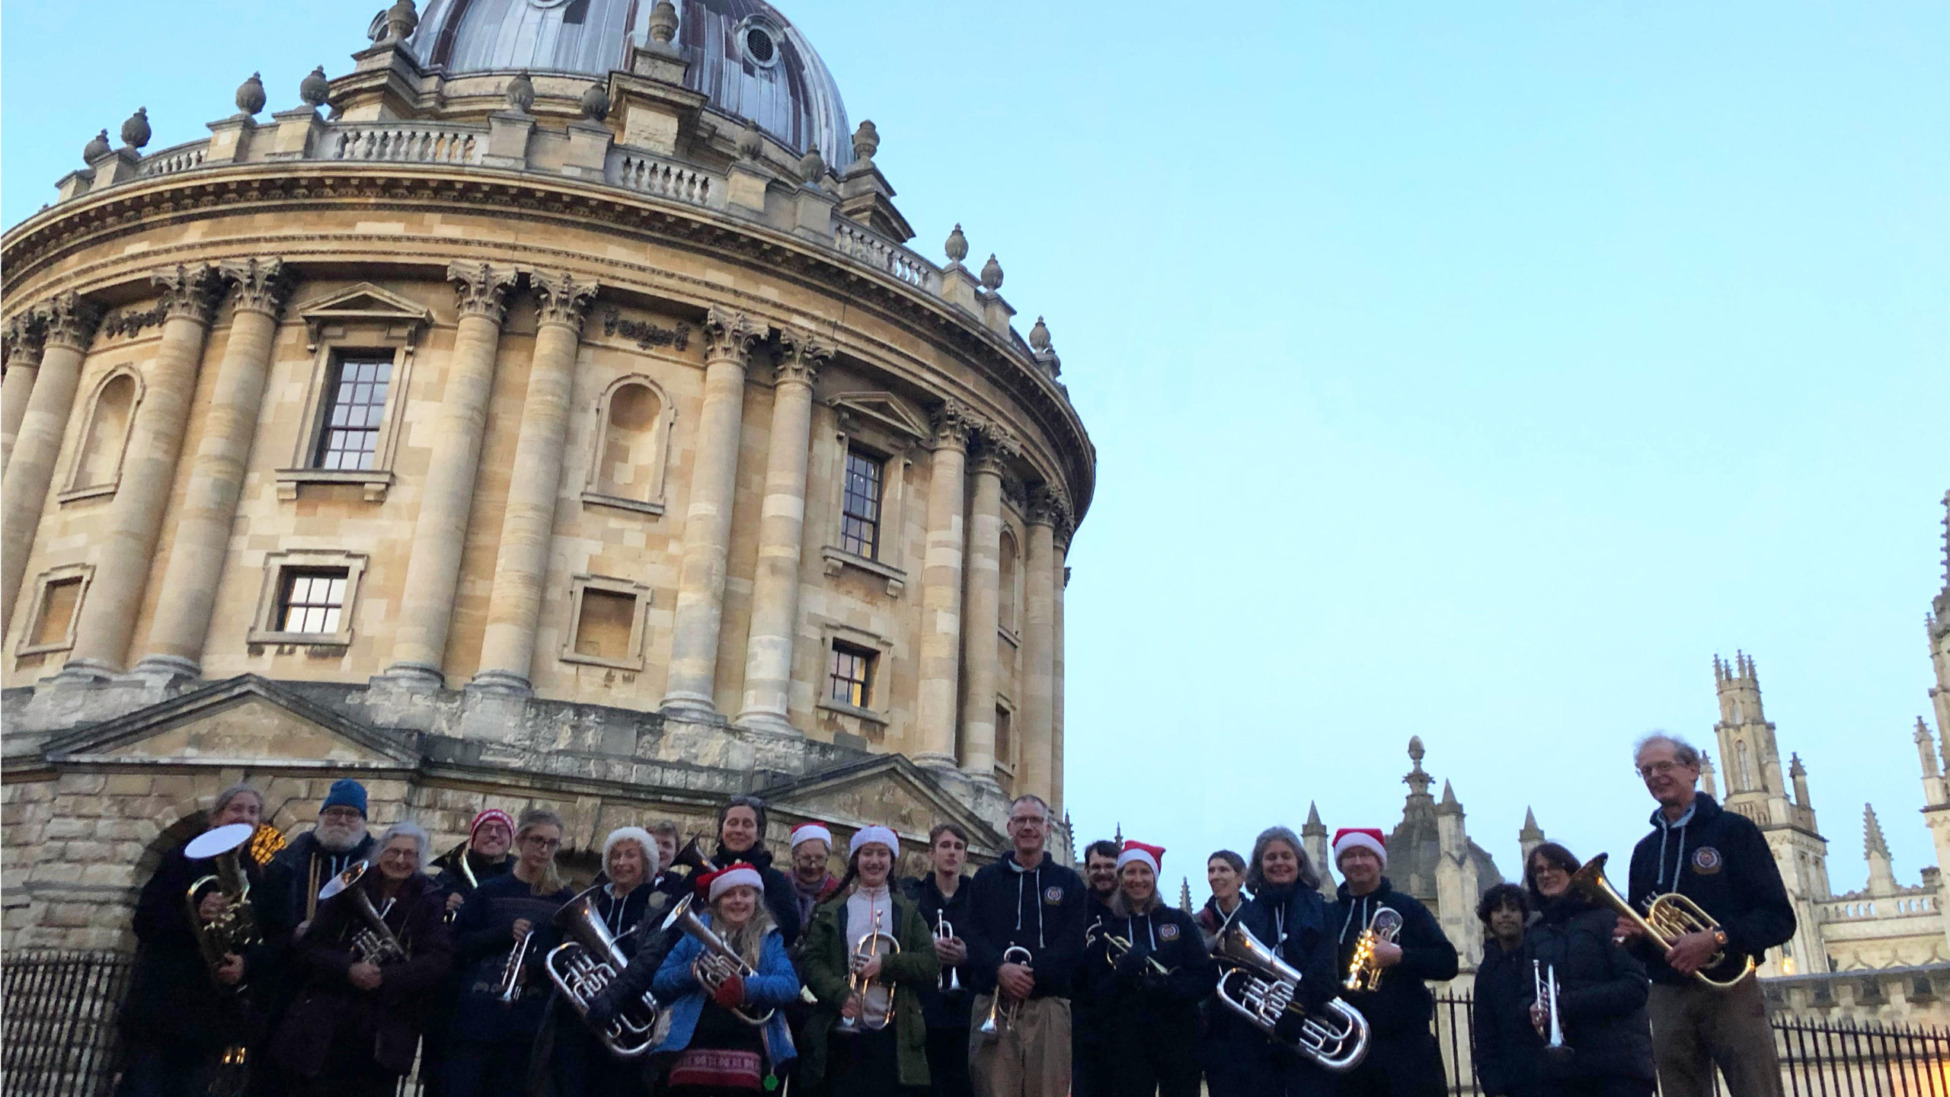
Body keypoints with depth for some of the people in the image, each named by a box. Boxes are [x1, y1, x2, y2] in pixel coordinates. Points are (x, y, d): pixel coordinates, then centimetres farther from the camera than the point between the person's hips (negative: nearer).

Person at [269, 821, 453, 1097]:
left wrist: (386, 978, -18)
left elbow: (438, 959, -6)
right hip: (327, 1024, 1)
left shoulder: (428, 901, 4)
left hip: (385, 1031, 0)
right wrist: (347, 970, -17)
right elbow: (309, 948, 2)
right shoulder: (349, 890, 6)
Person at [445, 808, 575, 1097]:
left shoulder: (564, 901, 7)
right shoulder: (489, 891, 6)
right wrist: (504, 933, -14)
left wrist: (535, 969, -15)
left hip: (527, 1023, 0)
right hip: (476, 1017, 0)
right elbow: (457, 946, 2)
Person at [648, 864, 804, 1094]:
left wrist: (747, 986, -22)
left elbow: (790, 986, -4)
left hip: (745, 1053, -1)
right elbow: (660, 982, 8)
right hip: (692, 1049, 1)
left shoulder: (770, 939, 11)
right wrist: (692, 971, -12)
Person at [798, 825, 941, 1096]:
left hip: (891, 1035, 0)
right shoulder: (831, 911, 12)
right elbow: (811, 961, 1)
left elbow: (931, 965, 3)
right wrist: (840, 995, -17)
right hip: (841, 1035, 0)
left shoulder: (908, 912, 14)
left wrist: (886, 964, -12)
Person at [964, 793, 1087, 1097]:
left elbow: (1072, 943, 1)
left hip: (1048, 1004, 0)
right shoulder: (985, 879, 16)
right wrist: (1000, 969, -16)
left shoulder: (1069, 882, 13)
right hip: (994, 1003, 0)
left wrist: (1032, 975, -14)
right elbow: (972, 935, 3)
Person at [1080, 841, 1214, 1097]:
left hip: (1177, 1037, 0)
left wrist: (1166, 988, -17)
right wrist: (1122, 973, -17)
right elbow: (1097, 992, 3)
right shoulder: (1106, 929, 7)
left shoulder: (1179, 921, 7)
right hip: (1127, 1041, 0)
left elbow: (1207, 978, 1)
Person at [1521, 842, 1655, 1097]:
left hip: (1619, 1061, -4)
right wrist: (1533, 1008, -10)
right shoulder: (1535, 934, 17)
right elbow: (1528, 995, 15)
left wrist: (1568, 1005, -14)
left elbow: (1635, 986, -6)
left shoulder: (1607, 916, 4)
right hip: (1560, 1065, 4)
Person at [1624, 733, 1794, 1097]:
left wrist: (1716, 938, -21)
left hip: (1730, 991, -4)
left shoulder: (1733, 830, 2)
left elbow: (1779, 918, -5)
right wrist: (1631, 934, -2)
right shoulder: (1644, 850, 17)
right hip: (1668, 999, 4)